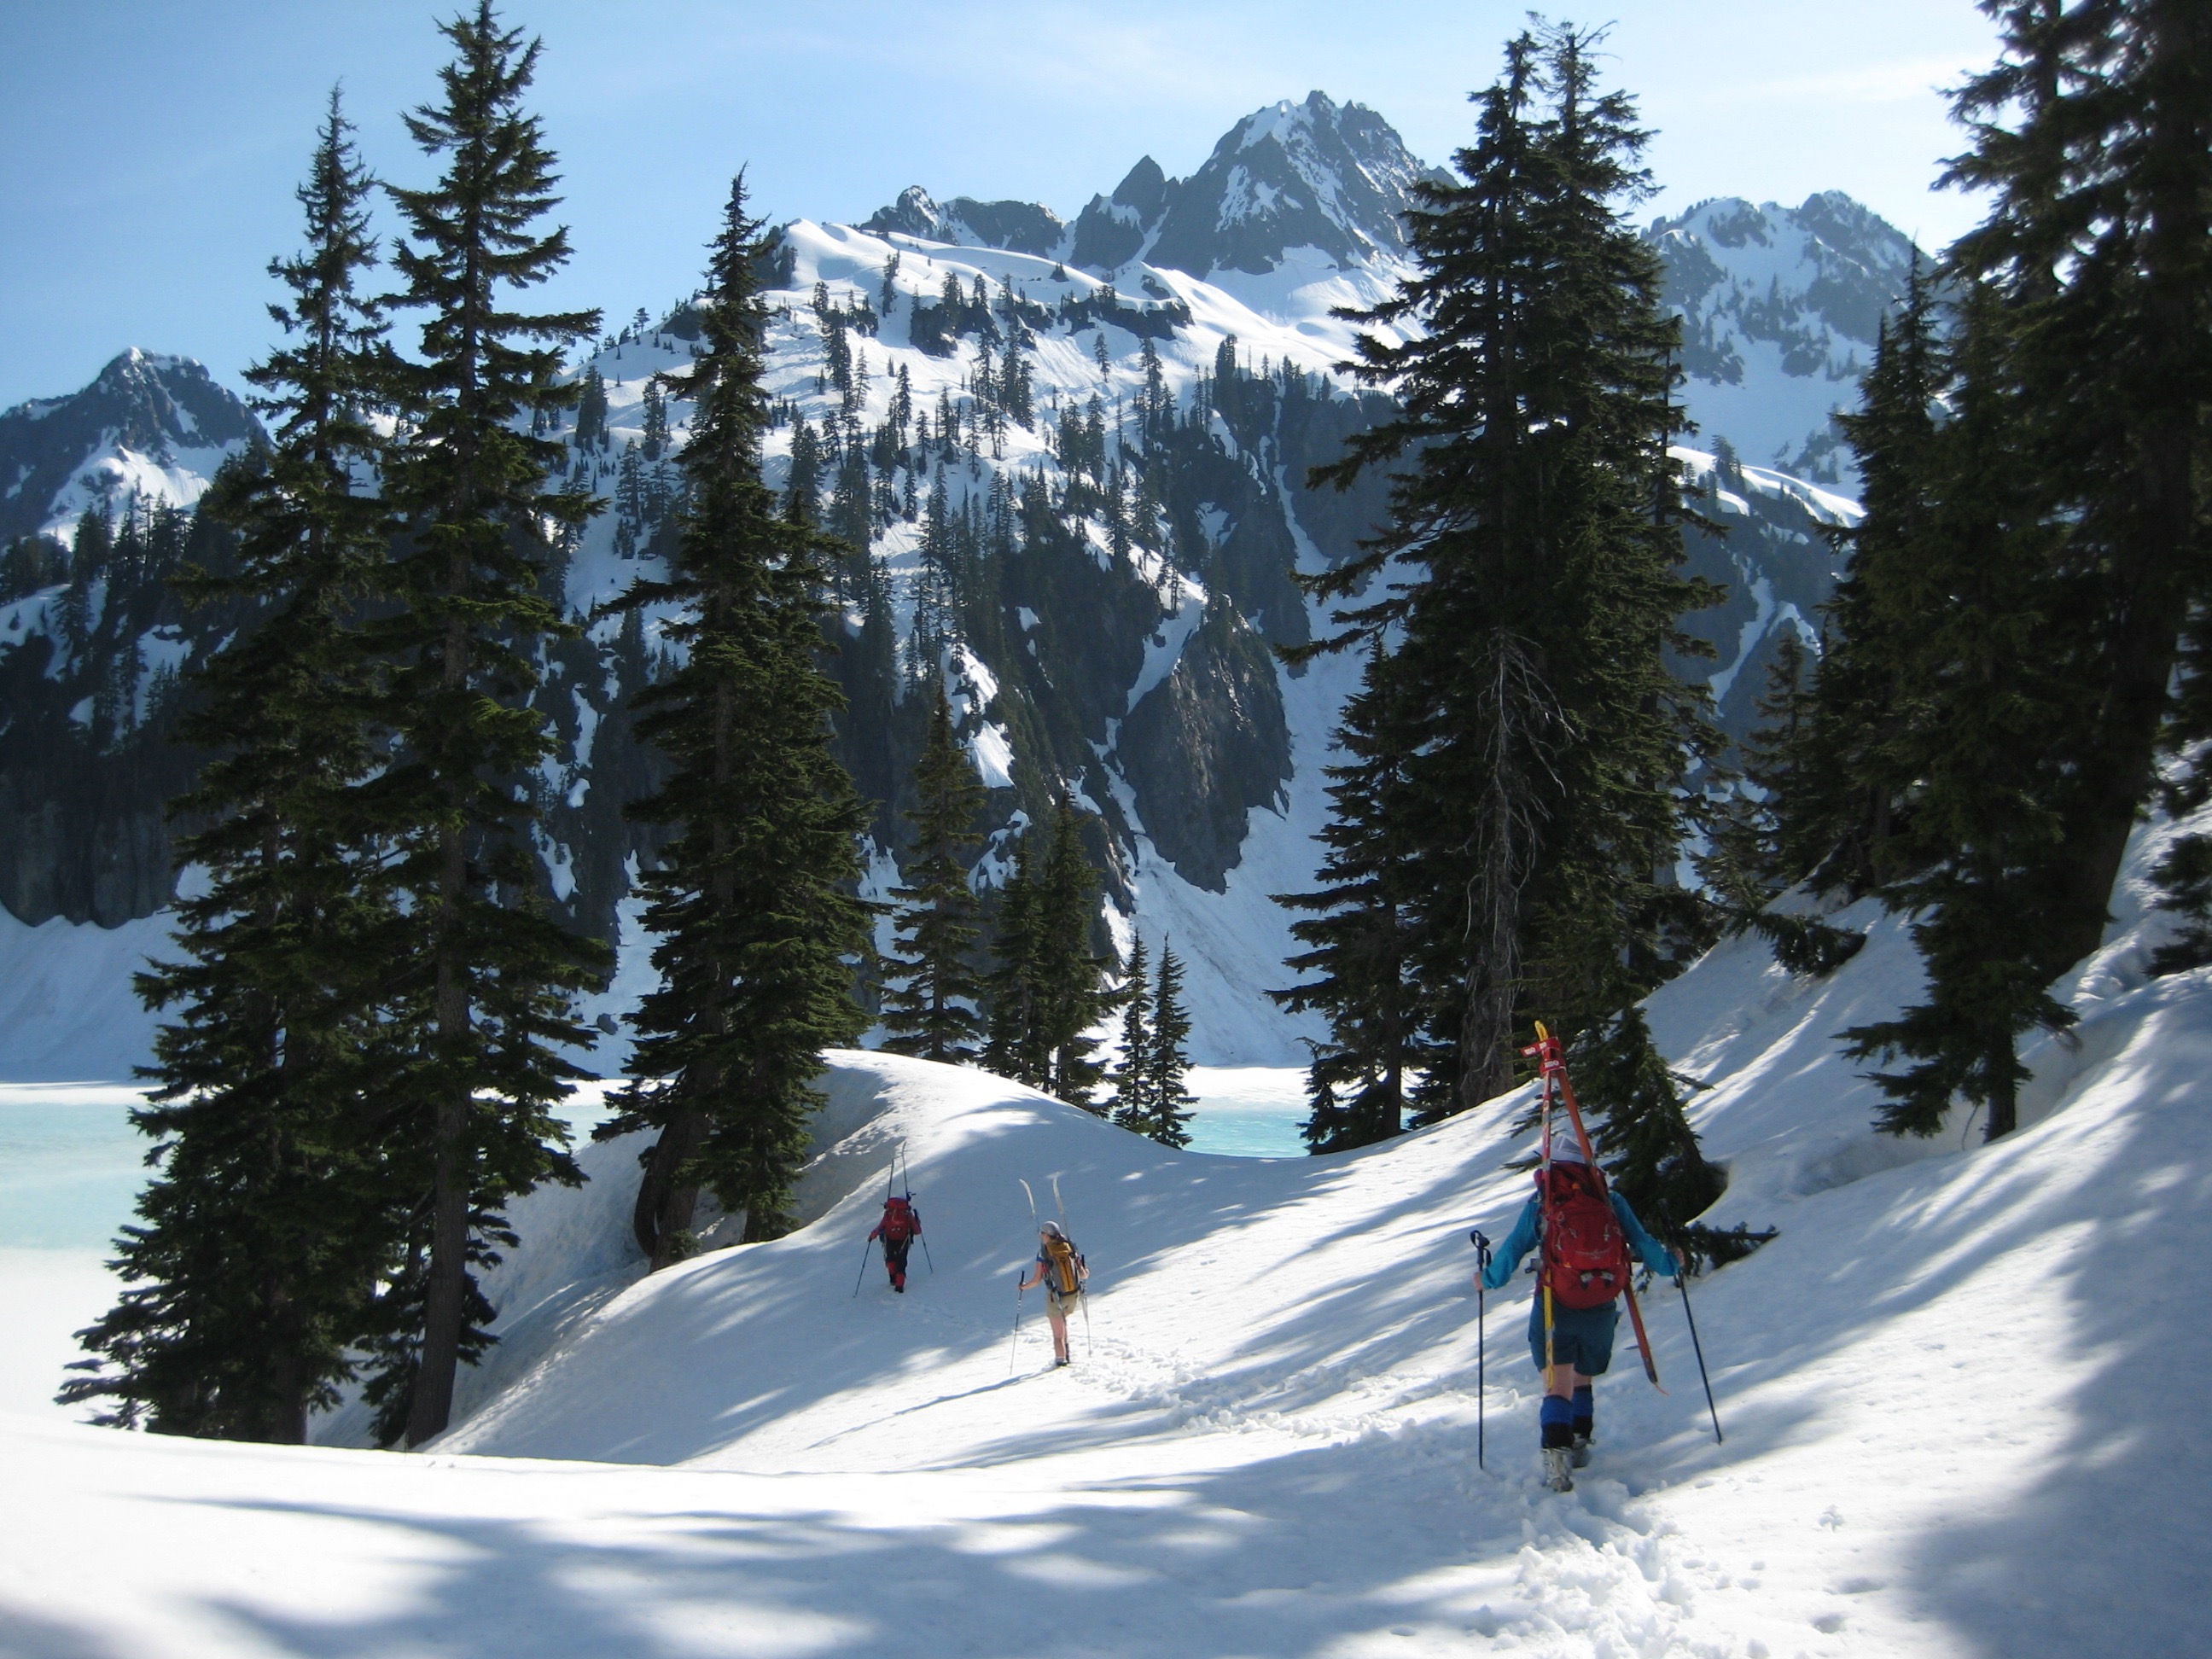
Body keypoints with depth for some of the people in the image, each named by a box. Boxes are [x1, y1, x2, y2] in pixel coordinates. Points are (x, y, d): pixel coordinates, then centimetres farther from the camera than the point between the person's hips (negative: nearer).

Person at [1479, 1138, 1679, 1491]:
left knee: (1558, 1385, -5)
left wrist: (1489, 1279, 22)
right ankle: (1579, 1444, 34)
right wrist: (1670, 1264, 28)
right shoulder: (1611, 1200, 5)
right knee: (1584, 1379, 25)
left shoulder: (1541, 1201, 3)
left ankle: (1557, 1452, -25)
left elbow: (1513, 1248, 6)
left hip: (1555, 1306, -2)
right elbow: (1642, 1242, 9)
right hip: (1601, 1308, 2)